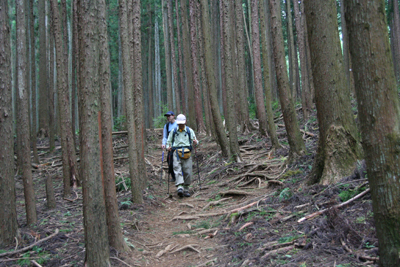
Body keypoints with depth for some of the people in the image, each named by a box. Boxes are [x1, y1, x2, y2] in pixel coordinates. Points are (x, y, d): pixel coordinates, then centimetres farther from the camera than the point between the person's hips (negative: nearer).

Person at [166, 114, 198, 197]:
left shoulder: (189, 131, 13)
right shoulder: (173, 131, 15)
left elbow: (195, 141, 11)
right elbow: (169, 141, 21)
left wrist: (195, 142, -12)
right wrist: (168, 147, 0)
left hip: (187, 153, 0)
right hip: (176, 152, 0)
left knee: (187, 172, -4)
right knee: (177, 170, -16)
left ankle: (186, 189, 8)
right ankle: (180, 187, -27)